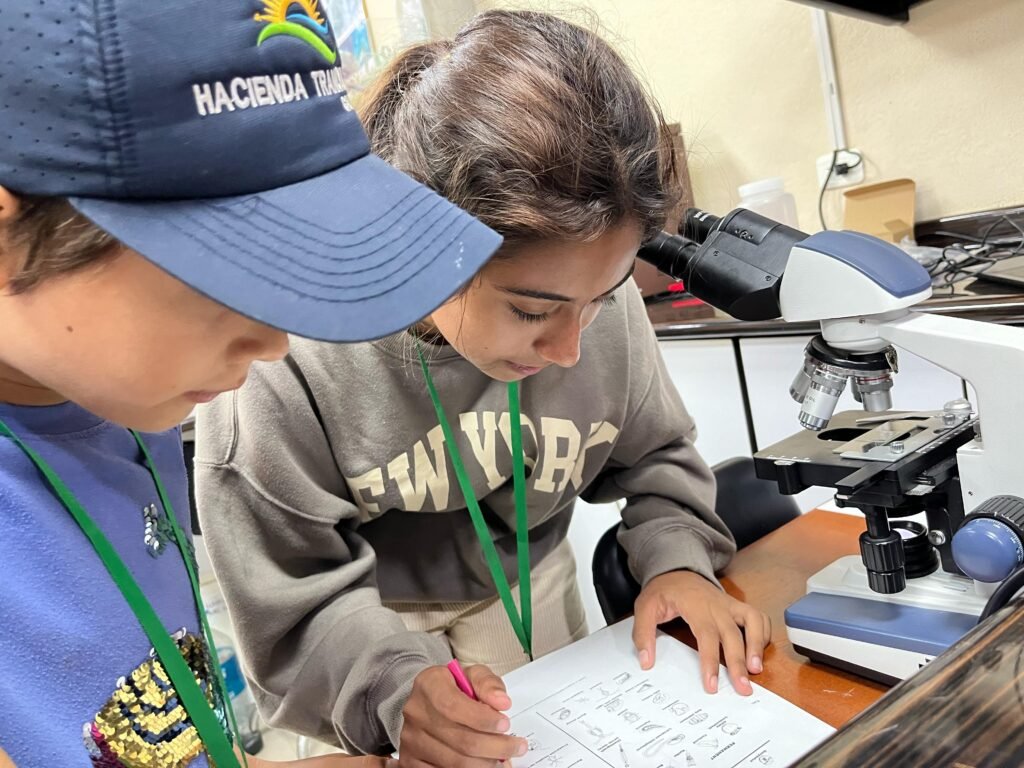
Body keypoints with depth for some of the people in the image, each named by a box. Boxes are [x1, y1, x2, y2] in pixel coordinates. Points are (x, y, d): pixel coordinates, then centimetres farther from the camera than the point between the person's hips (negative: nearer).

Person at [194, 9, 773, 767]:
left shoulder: (589, 288, -22)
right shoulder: (280, 365, -33)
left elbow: (652, 453, -4)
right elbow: (299, 604, -22)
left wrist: (677, 559, -21)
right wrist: (396, 684, -39)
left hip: (526, 588, 4)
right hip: (370, 615, -2)